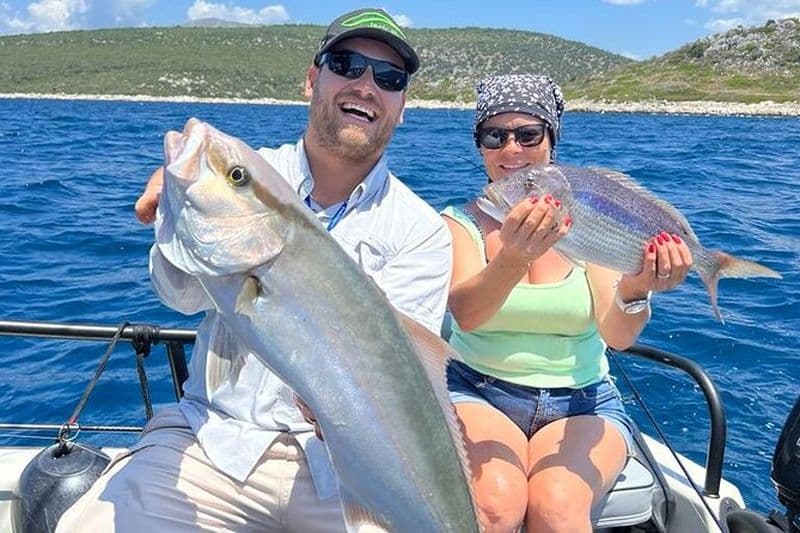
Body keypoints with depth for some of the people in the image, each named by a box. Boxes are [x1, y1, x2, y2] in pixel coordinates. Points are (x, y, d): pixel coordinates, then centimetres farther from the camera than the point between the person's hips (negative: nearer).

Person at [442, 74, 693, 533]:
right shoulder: (460, 221, 0)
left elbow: (618, 335, -11)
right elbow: (465, 315, -21)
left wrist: (635, 291, -34)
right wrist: (512, 259, -41)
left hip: (582, 402, 1)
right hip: (478, 391, 0)